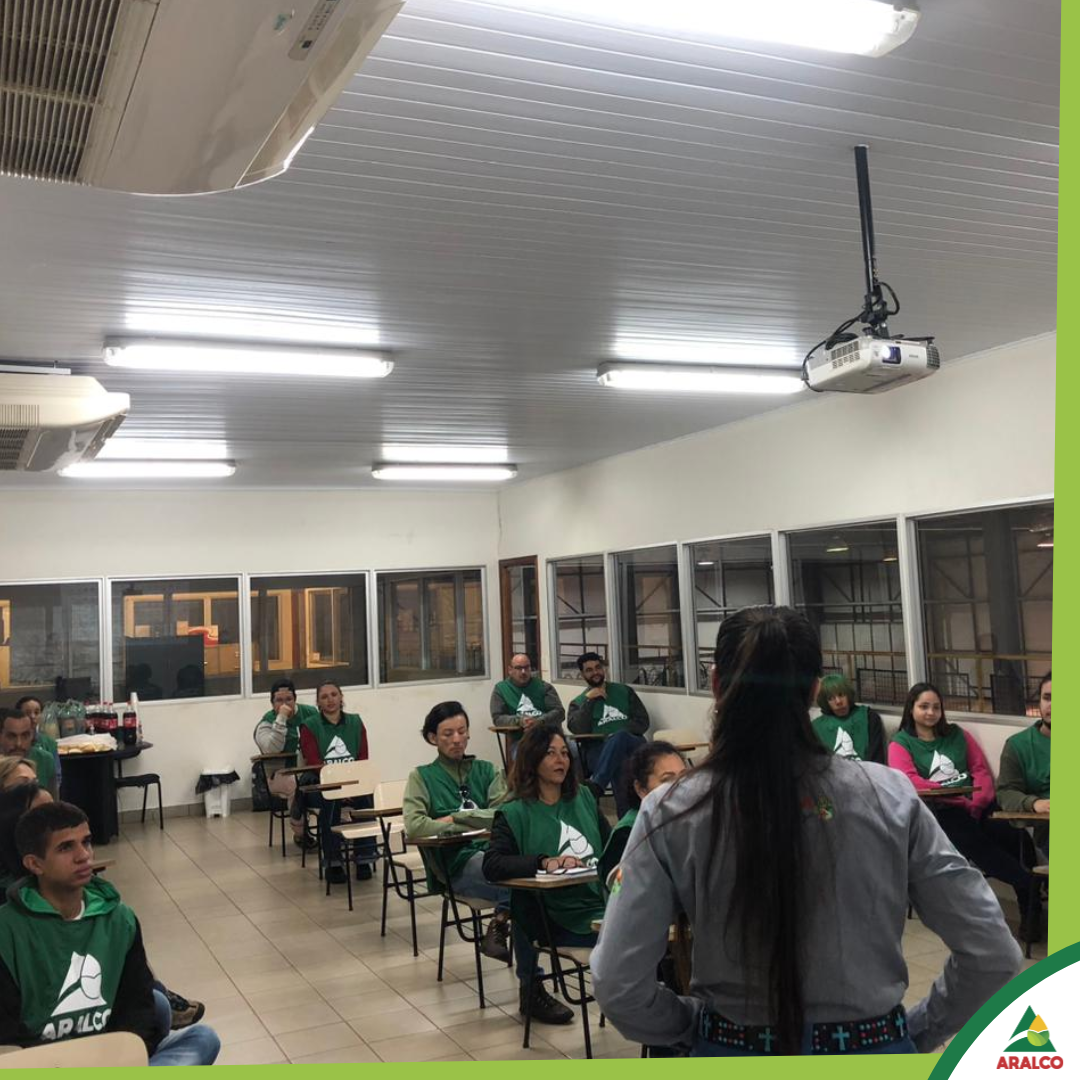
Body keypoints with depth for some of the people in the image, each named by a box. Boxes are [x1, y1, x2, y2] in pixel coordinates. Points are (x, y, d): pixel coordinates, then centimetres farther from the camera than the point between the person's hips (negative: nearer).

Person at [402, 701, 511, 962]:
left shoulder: (486, 770, 20)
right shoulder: (422, 777, 12)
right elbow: (414, 827, -6)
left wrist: (455, 818, -4)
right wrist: (476, 824, -5)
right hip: (455, 862, -3)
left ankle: (500, 922, -12)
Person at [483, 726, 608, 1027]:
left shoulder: (584, 797, 15)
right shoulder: (514, 814, -1)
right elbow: (492, 866, -14)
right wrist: (545, 862, -28)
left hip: (603, 901, 3)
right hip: (563, 920, -2)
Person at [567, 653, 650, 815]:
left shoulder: (624, 691, 21)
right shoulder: (578, 702, 20)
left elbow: (643, 721, 9)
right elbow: (578, 730, -1)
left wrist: (618, 735, -8)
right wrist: (589, 700, -3)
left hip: (632, 744, 1)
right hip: (598, 750, -1)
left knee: (619, 737, -38)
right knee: (618, 765, -39)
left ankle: (596, 785, -50)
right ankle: (627, 820, -46)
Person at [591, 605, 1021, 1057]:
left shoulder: (673, 813, -15)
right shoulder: (889, 797, -12)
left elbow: (618, 987, -14)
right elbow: (994, 956, -6)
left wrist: (697, 1025, 2)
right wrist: (914, 1033, 6)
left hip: (733, 1051, -1)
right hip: (872, 1049, 1)